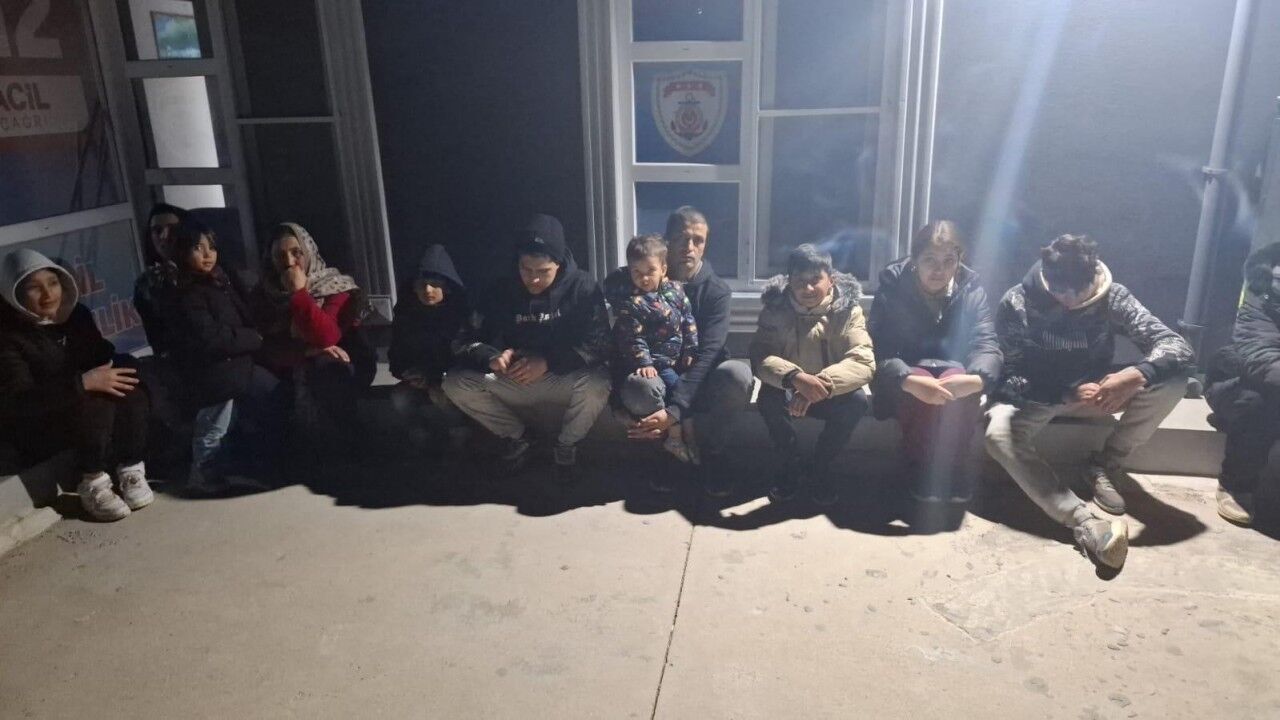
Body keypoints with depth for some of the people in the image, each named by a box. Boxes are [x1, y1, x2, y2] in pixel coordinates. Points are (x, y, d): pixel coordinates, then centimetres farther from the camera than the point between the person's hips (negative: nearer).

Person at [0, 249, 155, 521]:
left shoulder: (76, 314, 0)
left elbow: (105, 355, 7)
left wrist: (114, 373, -17)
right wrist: (83, 383, -39)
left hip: (89, 414, 6)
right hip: (37, 428, -5)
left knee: (128, 382, -24)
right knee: (97, 400, -34)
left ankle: (131, 470, -17)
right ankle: (93, 484, -19)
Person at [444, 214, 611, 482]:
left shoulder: (582, 287, -11)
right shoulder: (502, 290, -3)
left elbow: (599, 344, -18)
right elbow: (467, 340, -3)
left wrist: (548, 362, -30)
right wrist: (492, 357, -27)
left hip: (564, 378, -3)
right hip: (514, 382, 3)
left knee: (597, 383, -35)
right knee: (456, 383, -18)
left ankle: (567, 444, -4)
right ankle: (516, 436, 6)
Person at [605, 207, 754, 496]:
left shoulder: (717, 290, -8)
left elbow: (708, 353, -20)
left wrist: (673, 410, -33)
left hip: (699, 382, 0)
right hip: (655, 374, 0)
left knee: (738, 374, -34)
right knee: (638, 387, -37)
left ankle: (710, 449, -8)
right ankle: (689, 444, -12)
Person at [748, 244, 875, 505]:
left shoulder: (847, 310, -12)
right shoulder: (775, 308, -11)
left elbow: (864, 361, -24)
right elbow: (759, 356, -23)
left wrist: (820, 385, -41)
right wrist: (795, 377, -44)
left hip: (830, 394, 1)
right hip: (788, 390, 0)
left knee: (856, 400, -29)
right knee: (768, 398, -31)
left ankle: (819, 469, -6)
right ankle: (789, 467, -7)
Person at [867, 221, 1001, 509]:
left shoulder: (971, 289, -5)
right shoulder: (892, 286, -12)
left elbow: (987, 345, -15)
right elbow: (878, 347, -22)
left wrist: (977, 378, -40)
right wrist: (910, 380, -43)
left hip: (953, 371, 2)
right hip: (905, 377, -2)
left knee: (959, 380, -33)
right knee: (920, 383, -36)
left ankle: (954, 467, -14)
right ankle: (918, 465, -14)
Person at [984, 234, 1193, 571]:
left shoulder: (1112, 297, -13)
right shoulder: (1016, 303, -19)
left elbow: (1178, 346, -18)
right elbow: (1009, 375, -20)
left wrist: (1135, 375, -40)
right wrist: (1068, 393, -36)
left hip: (1093, 390, 3)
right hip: (1038, 393, -2)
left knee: (1171, 382, -24)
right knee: (998, 435, -35)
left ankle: (1104, 466, -7)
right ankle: (1085, 524, -45)